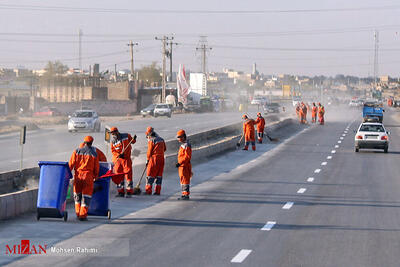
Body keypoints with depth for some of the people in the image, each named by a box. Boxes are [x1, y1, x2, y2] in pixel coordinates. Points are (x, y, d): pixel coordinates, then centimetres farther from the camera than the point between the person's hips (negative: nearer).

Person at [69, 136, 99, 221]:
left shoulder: (77, 151, 2)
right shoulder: (94, 153, 0)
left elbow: (71, 164, -1)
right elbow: (96, 168, 4)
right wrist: (95, 176, 19)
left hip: (78, 175, 2)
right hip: (88, 176, -2)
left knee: (77, 194, 19)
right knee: (86, 195, 4)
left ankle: (78, 213, 20)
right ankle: (83, 215, -1)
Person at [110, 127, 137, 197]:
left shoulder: (126, 136, 0)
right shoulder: (113, 141, 3)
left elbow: (132, 142, 15)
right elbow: (113, 151, 1)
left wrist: (134, 139, -6)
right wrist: (118, 155, -15)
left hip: (126, 158, -2)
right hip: (117, 159, 2)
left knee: (128, 174, -7)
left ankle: (129, 192, -3)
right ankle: (121, 192, 12)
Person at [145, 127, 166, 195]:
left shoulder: (151, 140, -10)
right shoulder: (161, 139, 11)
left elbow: (149, 151, -8)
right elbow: (164, 148, 23)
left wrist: (147, 160, 2)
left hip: (154, 158, -7)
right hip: (161, 158, 7)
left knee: (150, 174, -1)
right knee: (159, 175, 10)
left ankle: (148, 191, -4)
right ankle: (158, 191, 9)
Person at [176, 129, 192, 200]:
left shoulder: (187, 145, -16)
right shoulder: (182, 144, 17)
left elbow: (187, 157, -22)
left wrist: (180, 163, -24)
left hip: (185, 166, -11)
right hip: (181, 166, 11)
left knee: (185, 180, -8)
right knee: (182, 180, 14)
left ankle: (186, 195, -7)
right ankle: (184, 194, 20)